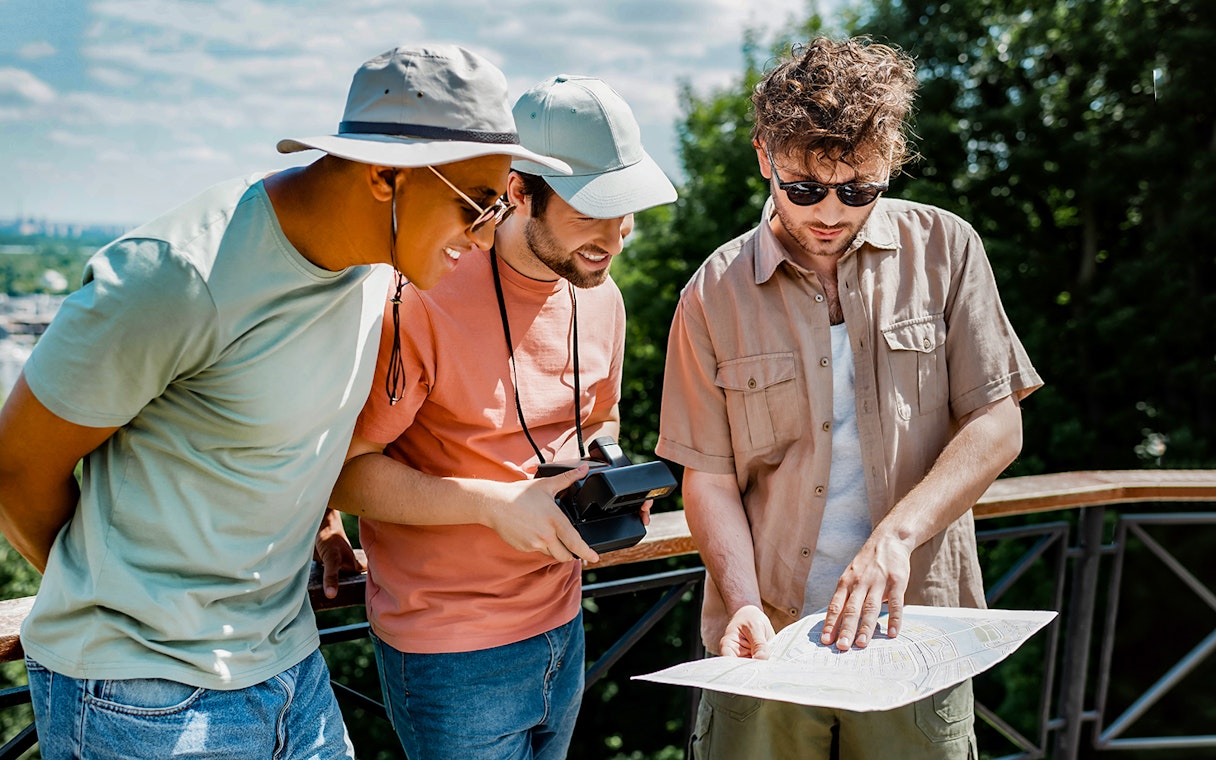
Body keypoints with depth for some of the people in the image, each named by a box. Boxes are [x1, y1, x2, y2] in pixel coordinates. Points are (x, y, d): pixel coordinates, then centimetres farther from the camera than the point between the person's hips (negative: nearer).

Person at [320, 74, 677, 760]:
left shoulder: (601, 297, 3)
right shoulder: (426, 298, -20)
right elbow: (342, 471, -19)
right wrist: (494, 503, -26)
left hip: (563, 626, 7)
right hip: (450, 649, -7)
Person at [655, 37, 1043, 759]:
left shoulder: (946, 248, -1)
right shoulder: (715, 293, -2)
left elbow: (997, 426, -3)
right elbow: (708, 476, -1)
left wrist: (897, 534, -16)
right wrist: (743, 601, -15)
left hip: (913, 627, 0)